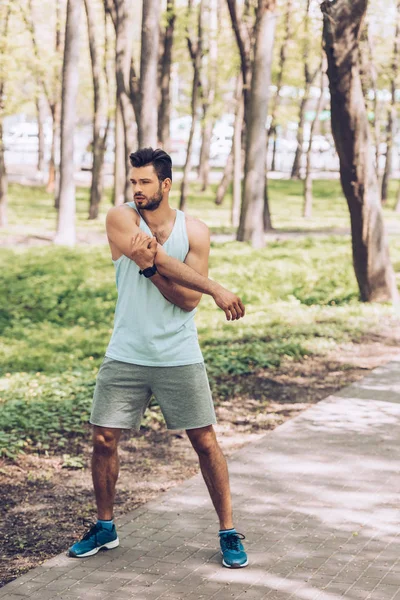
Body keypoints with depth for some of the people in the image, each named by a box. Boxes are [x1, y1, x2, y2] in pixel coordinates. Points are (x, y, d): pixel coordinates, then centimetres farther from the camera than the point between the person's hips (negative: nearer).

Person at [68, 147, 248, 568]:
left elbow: (188, 299, -11)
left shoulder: (195, 231, -2)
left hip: (179, 357, 0)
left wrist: (149, 264, -24)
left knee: (205, 442, 2)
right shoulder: (121, 219, -5)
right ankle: (104, 527, 23)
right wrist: (217, 291, -19)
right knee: (103, 440, 2)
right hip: (125, 356, 0)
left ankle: (228, 533, 15)